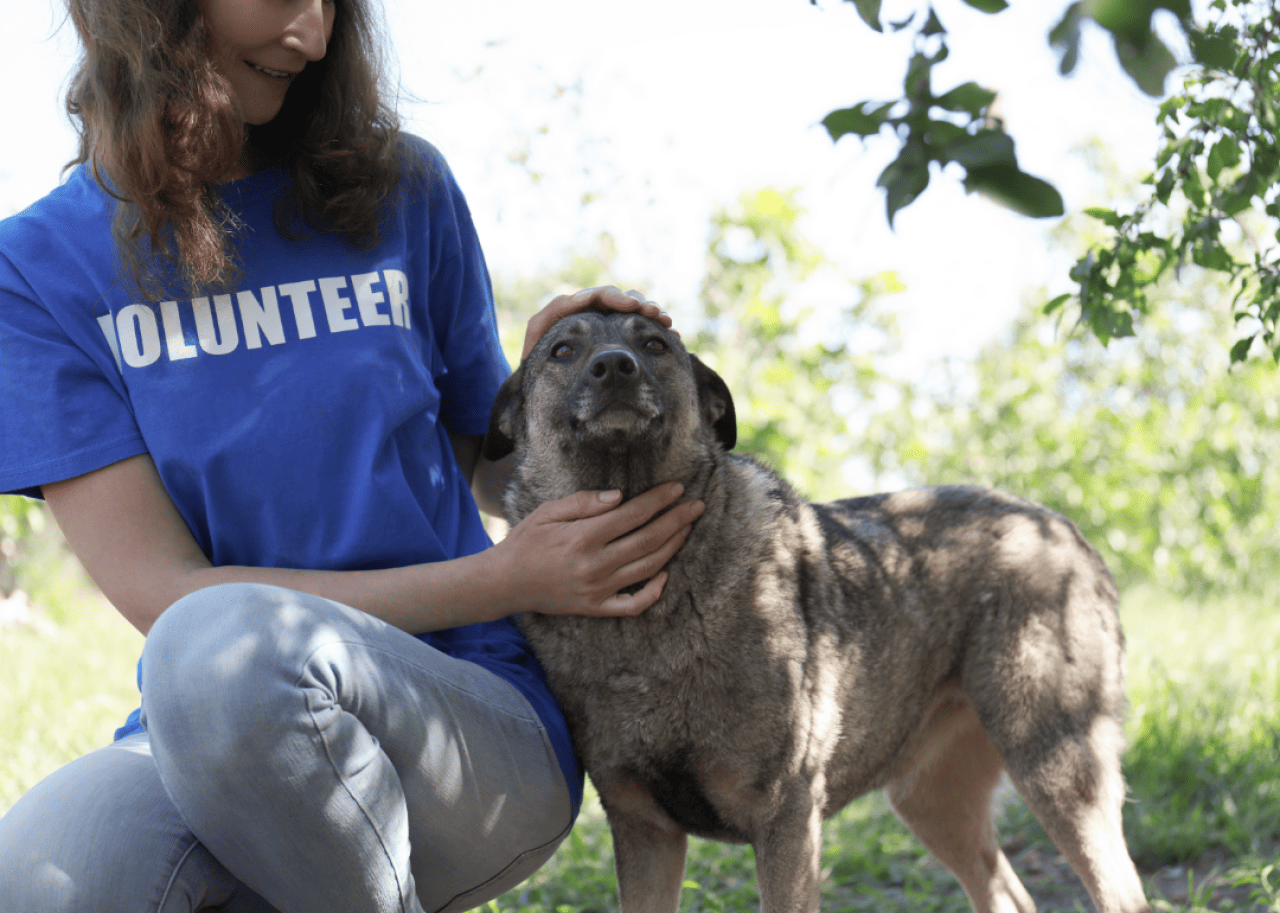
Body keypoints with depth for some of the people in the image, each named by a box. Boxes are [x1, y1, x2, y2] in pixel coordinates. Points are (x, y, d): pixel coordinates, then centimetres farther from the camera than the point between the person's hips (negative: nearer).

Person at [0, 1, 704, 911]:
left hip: (480, 722, 1)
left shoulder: (401, 188, 6)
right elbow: (160, 591, -7)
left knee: (224, 646, -35)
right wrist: (505, 580, -14)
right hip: (201, 739, 0)